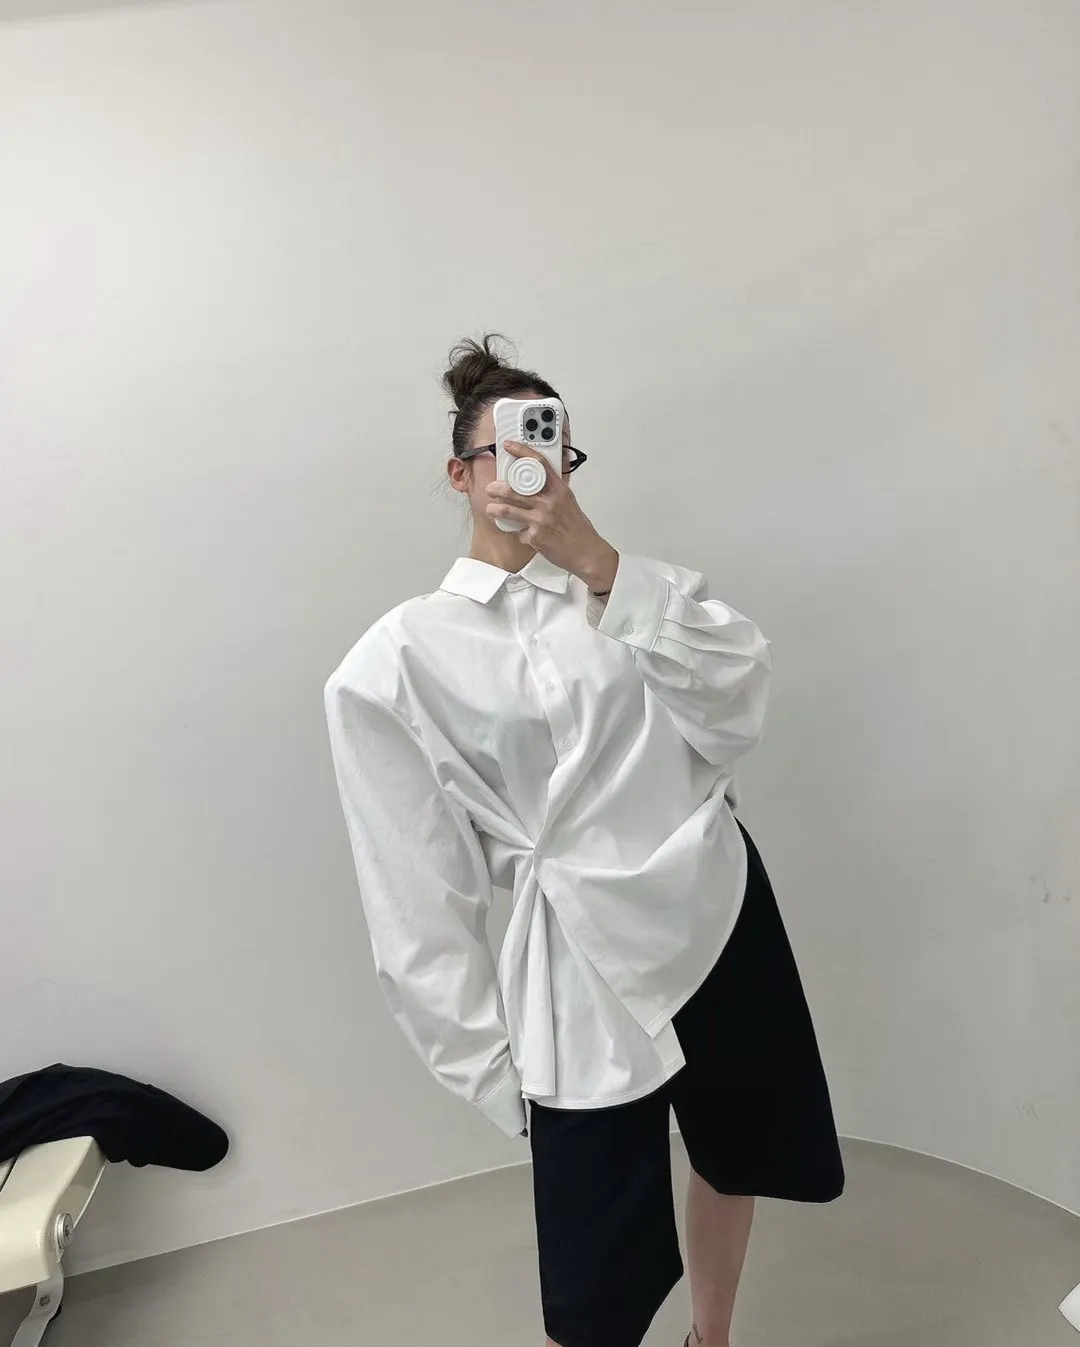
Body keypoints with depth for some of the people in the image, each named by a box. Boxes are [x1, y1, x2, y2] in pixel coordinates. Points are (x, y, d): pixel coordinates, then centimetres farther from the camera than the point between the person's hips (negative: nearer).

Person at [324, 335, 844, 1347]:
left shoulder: (626, 584, 7)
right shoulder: (398, 662, -8)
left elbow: (736, 703, -11)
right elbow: (417, 896, -7)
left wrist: (597, 565, -20)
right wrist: (492, 1063, -6)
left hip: (727, 911, 6)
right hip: (586, 968, -5)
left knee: (737, 1153, 26)